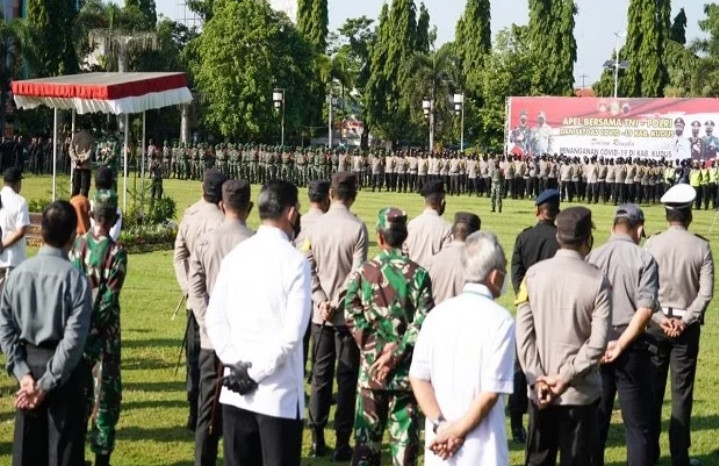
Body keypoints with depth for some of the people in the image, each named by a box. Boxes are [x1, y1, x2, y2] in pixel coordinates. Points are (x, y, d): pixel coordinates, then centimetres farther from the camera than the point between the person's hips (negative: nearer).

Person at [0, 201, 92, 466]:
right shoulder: (75, 278, -16)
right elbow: (74, 338, -19)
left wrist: (22, 372, -2)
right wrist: (47, 382, -14)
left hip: (29, 362, 4)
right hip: (62, 368, -4)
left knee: (27, 444, 14)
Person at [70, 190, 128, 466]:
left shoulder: (77, 245, -2)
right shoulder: (116, 252, -12)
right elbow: (109, 297, -14)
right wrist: (94, 324, -8)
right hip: (104, 330, -4)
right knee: (105, 392, 4)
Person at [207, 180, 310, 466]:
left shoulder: (236, 255, 5)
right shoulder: (295, 261, -10)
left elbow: (214, 318, 2)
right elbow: (292, 332, -17)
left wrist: (236, 365, -2)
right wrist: (257, 373, -10)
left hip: (234, 391, 5)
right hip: (279, 393, -5)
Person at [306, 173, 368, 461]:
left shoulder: (316, 225, -1)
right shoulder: (357, 228, -12)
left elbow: (309, 268, -4)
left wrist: (322, 301, -5)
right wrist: (337, 303, -7)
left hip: (320, 314, 4)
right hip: (348, 313, -3)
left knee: (320, 375, 12)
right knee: (346, 378, 3)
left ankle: (317, 439, 16)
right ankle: (342, 443, 5)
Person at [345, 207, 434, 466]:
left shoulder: (362, 274, -2)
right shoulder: (418, 274, -5)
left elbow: (352, 317, -6)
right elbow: (423, 322, -12)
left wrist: (377, 348, -5)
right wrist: (397, 352, -10)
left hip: (371, 367, 1)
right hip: (406, 368, -1)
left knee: (367, 435, 10)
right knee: (404, 436, 5)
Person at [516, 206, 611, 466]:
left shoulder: (534, 274, -2)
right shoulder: (597, 281, -10)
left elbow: (523, 332, -5)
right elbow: (597, 342, -15)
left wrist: (537, 379, -6)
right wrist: (566, 378, -12)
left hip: (540, 389, 3)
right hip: (580, 391, -3)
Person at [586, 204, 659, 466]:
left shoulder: (592, 257, 2)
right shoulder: (644, 259, -6)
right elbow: (645, 309, -15)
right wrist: (620, 345, -12)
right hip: (630, 346, -3)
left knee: (595, 420, 15)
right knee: (638, 424, 5)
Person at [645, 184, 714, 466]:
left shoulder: (653, 244, -5)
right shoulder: (701, 246, -6)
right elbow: (706, 292, -10)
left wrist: (660, 317, -7)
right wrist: (685, 320, -9)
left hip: (656, 323, 1)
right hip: (687, 325, -1)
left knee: (652, 389, 10)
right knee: (681, 392, 4)